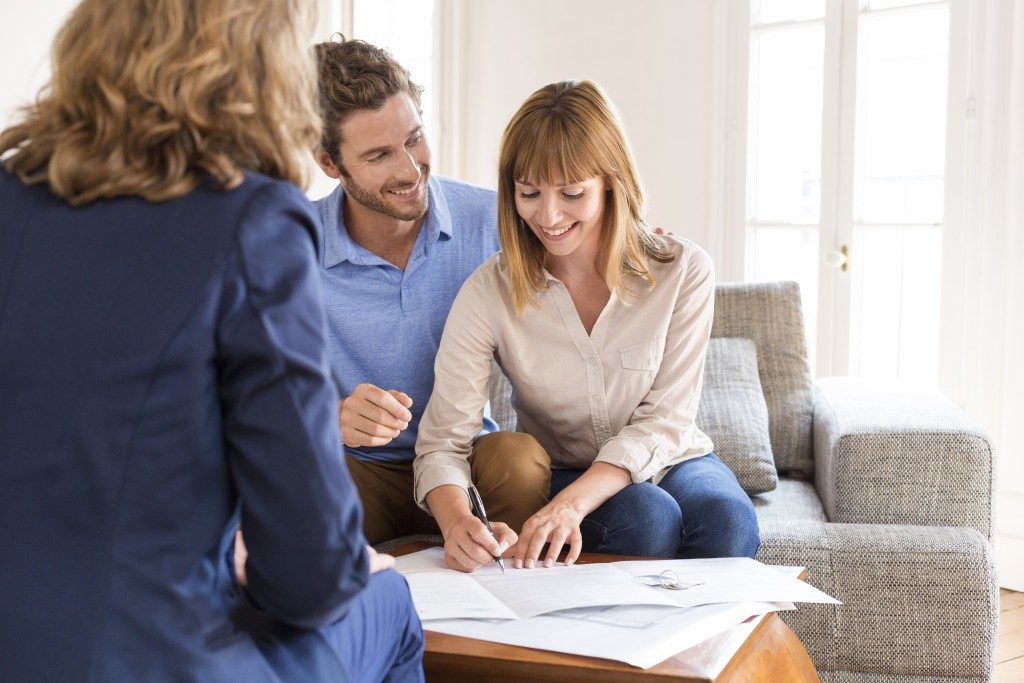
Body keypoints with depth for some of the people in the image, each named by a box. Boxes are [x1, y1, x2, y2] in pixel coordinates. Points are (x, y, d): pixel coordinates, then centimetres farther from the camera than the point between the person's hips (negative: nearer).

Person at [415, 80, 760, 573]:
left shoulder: (683, 271, -13)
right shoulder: (489, 293, -14)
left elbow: (665, 420, -16)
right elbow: (442, 442, -18)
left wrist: (573, 503, -33)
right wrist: (457, 523, -41)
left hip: (669, 462, 1)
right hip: (556, 474, -1)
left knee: (728, 522, -32)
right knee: (648, 516, -32)